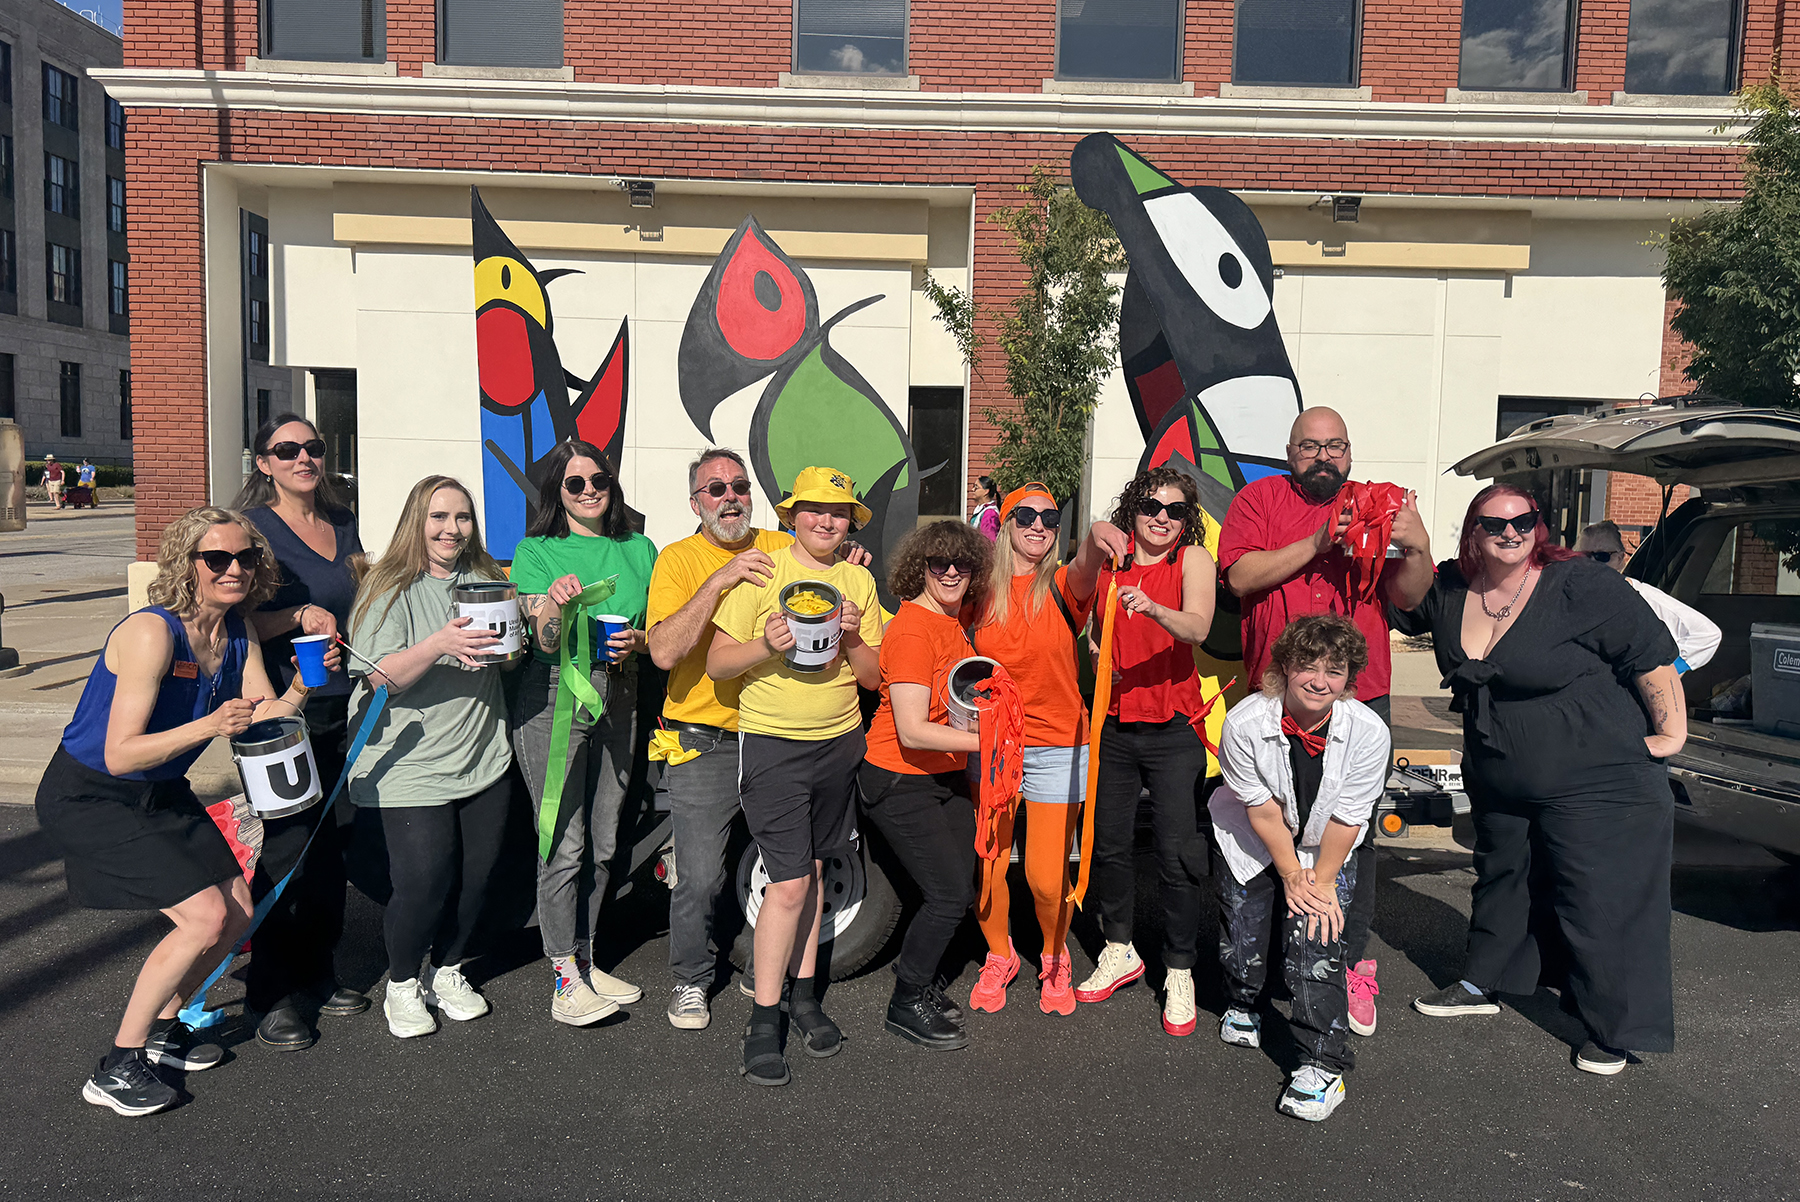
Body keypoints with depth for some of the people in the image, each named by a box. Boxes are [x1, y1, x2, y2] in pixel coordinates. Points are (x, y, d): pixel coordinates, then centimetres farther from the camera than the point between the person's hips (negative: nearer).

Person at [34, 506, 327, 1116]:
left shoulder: (239, 632, -3)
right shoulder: (152, 633, -27)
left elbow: (265, 719, -9)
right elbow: (121, 754, -29)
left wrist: (301, 688, -28)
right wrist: (209, 726, -41)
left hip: (160, 793, 8)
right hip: (88, 797, -8)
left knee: (238, 912, 6)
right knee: (206, 917, -16)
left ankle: (161, 1026, 29)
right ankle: (116, 1069, 0)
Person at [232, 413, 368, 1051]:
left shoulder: (343, 523, 13)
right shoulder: (253, 527, -6)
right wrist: (299, 616, -24)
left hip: (340, 708, 6)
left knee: (329, 843, 12)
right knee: (285, 846, -5)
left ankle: (317, 975, 26)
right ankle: (272, 996, 9)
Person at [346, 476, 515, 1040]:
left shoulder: (485, 579, 10)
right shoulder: (388, 589, -5)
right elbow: (380, 679, -13)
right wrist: (438, 645, -29)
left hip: (484, 760, 5)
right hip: (410, 765, -4)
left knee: (476, 874, 5)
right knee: (424, 878, -10)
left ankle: (447, 971, 30)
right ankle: (401, 985, 17)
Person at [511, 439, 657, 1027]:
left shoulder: (639, 550, 11)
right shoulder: (536, 550, 0)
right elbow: (545, 641, -9)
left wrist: (635, 641, -9)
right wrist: (554, 602, -30)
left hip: (617, 698, 4)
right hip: (554, 698, -4)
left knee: (603, 844, 10)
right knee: (564, 846, -5)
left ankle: (583, 958, 25)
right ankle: (564, 976, 6)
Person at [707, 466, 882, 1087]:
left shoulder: (858, 581, 7)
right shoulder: (761, 574, -6)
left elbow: (873, 677, 7)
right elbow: (716, 664, -6)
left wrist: (853, 639, -12)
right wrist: (767, 646, -24)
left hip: (839, 742, 4)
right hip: (771, 741, -4)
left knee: (812, 869, 14)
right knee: (789, 883, -7)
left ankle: (802, 990, 29)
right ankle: (764, 1018, 6)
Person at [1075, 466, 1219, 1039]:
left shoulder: (1193, 559, -4)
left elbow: (1197, 627, -22)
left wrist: (1152, 607, -40)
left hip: (1173, 728, -3)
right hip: (1113, 724, 3)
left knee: (1178, 855, -2)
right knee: (1108, 843, 11)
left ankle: (1179, 975, 15)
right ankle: (1119, 953, 32)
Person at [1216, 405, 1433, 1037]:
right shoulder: (1260, 498, 7)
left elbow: (1406, 596, 5)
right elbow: (1240, 575, -8)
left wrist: (1417, 546, -15)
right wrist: (1318, 544, -14)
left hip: (1361, 698, 1)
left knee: (1355, 833, 0)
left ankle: (1350, 962, 15)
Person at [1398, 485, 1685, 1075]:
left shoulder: (1582, 585, -17)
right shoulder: (1447, 590, -2)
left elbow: (1652, 653, -12)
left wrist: (1671, 732, -9)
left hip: (1595, 781, -6)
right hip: (1498, 783, 6)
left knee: (1601, 902, -3)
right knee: (1499, 878, 21)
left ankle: (1616, 1028, 14)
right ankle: (1483, 984, 40)